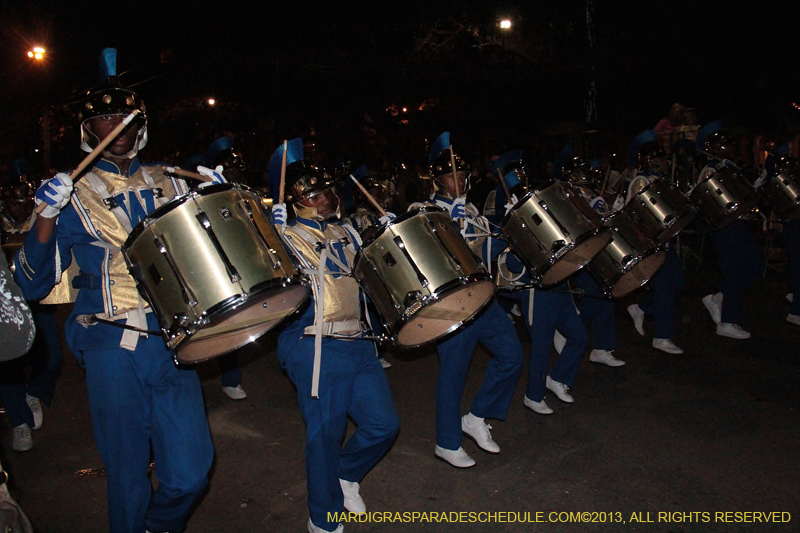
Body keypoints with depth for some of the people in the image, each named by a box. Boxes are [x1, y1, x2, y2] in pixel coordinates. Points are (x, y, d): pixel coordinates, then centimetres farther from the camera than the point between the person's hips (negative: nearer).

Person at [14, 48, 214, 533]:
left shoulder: (167, 184, 12)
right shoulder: (74, 194, 3)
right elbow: (34, 284, -3)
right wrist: (47, 217, -18)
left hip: (172, 342, 3)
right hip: (112, 348, -2)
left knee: (190, 475, 3)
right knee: (129, 478, 8)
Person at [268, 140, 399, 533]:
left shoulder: (345, 231, 17)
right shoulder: (288, 235, -5)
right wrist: (275, 228, -27)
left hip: (358, 342, 7)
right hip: (317, 349, -7)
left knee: (384, 425, 10)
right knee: (326, 434, 3)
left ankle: (346, 475, 39)